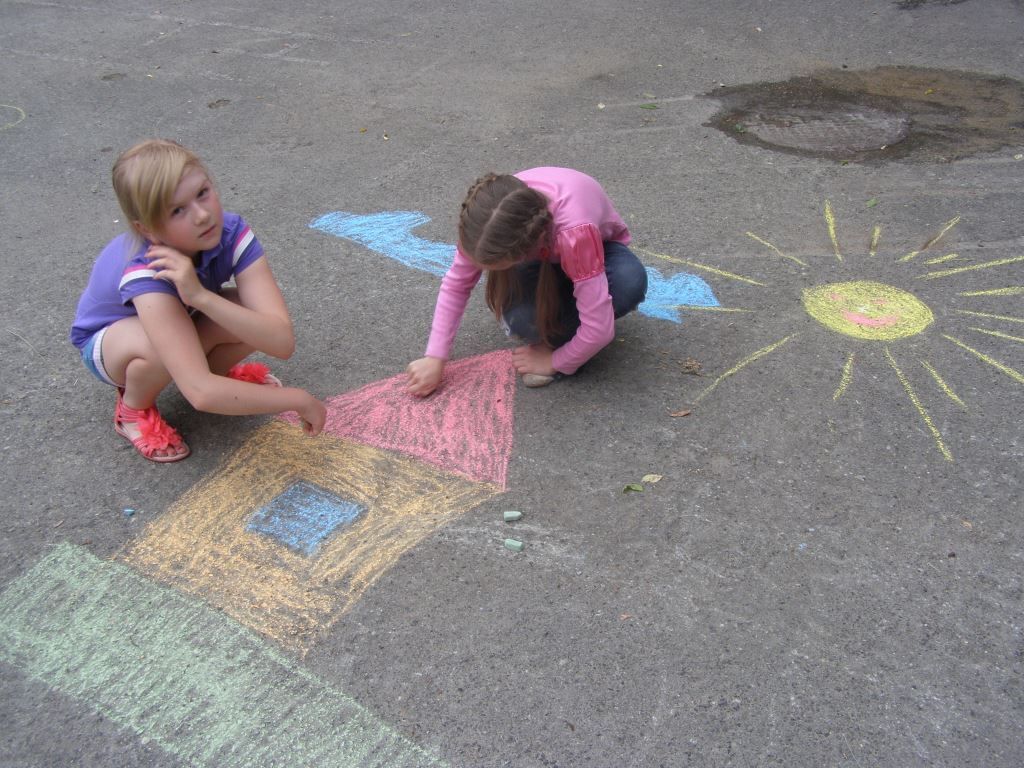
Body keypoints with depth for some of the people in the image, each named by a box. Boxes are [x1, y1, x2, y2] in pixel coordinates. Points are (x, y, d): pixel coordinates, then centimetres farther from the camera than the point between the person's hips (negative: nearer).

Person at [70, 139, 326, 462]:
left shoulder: (231, 232, -31)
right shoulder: (145, 272, -41)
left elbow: (282, 341, -38)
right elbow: (200, 394, -49)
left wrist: (201, 295, -49)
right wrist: (300, 400, -41)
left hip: (184, 317, 4)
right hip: (107, 338, -4)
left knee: (257, 316, -27)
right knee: (163, 346, -39)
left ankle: (215, 369, 6)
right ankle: (134, 408, -4)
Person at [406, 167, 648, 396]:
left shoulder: (574, 232, -45)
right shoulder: (486, 220, -32)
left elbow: (599, 329, -42)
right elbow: (456, 283, -18)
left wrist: (554, 361, -26)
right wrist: (435, 358, -22)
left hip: (596, 251, -2)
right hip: (541, 253, 2)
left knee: (630, 282, -38)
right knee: (521, 318, -32)